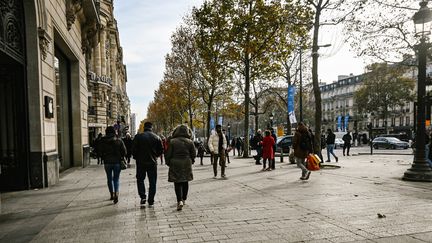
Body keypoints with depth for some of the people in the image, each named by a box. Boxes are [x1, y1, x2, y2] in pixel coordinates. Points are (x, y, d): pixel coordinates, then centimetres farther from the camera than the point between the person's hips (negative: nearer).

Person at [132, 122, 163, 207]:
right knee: (152, 182, 8)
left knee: (140, 179, 17)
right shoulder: (157, 138, -1)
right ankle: (151, 201, 10)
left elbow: (133, 150, -7)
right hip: (153, 163, 1)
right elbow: (161, 151, 2)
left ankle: (142, 196, 3)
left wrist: (136, 158, 10)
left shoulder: (138, 137, -5)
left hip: (141, 162, -1)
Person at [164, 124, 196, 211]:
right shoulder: (190, 142, -1)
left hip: (175, 165, -3)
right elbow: (193, 154, 4)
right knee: (185, 182, 15)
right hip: (186, 165, 3)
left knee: (177, 183, 1)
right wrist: (191, 162, 20)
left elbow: (168, 154, -5)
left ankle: (179, 200, -12)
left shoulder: (172, 141, -8)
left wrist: (168, 162, 10)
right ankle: (183, 199, 26)